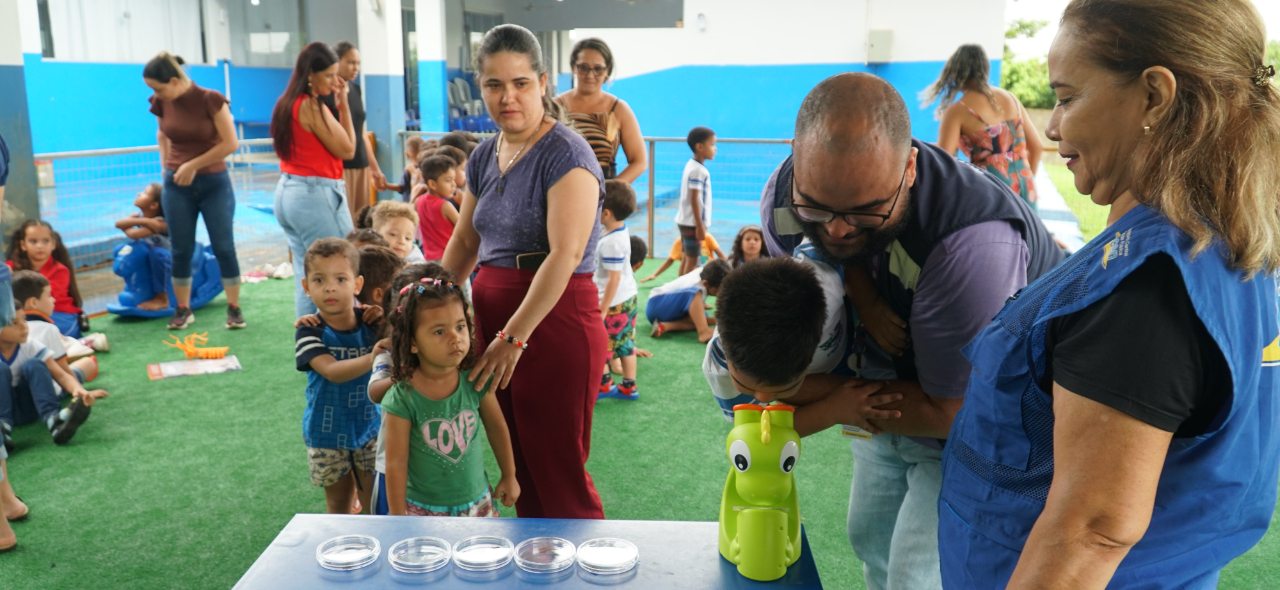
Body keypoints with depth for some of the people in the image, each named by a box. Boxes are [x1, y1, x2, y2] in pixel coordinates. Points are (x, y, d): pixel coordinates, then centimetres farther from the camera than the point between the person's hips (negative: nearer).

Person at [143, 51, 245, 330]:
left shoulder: (210, 100, -14)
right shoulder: (161, 103, -1)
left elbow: (230, 143, -15)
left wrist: (194, 165, -13)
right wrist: (165, 165, 8)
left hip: (214, 183, -3)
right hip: (177, 185, 3)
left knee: (223, 247, 0)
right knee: (181, 250, 6)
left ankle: (234, 307, 8)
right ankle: (183, 309, 16)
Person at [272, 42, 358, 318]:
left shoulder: (286, 103, 13)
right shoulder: (311, 107, -15)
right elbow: (347, 150, -10)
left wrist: (337, 103, 10)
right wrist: (343, 104, -4)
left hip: (286, 191, 10)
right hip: (316, 194, -10)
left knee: (305, 277, 12)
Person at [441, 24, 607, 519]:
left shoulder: (565, 154, -13)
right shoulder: (485, 156, 11)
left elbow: (565, 254, -22)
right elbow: (463, 242, 19)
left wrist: (515, 337, -23)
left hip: (555, 320, -7)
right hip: (492, 314, 7)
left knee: (558, 474, 1)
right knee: (518, 467, 16)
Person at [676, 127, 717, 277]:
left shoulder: (692, 166, 11)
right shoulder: (698, 170, -18)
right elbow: (694, 199, -21)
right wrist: (700, 225, -19)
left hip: (685, 220, 10)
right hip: (692, 222, -10)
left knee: (687, 257, 15)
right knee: (692, 259, -5)